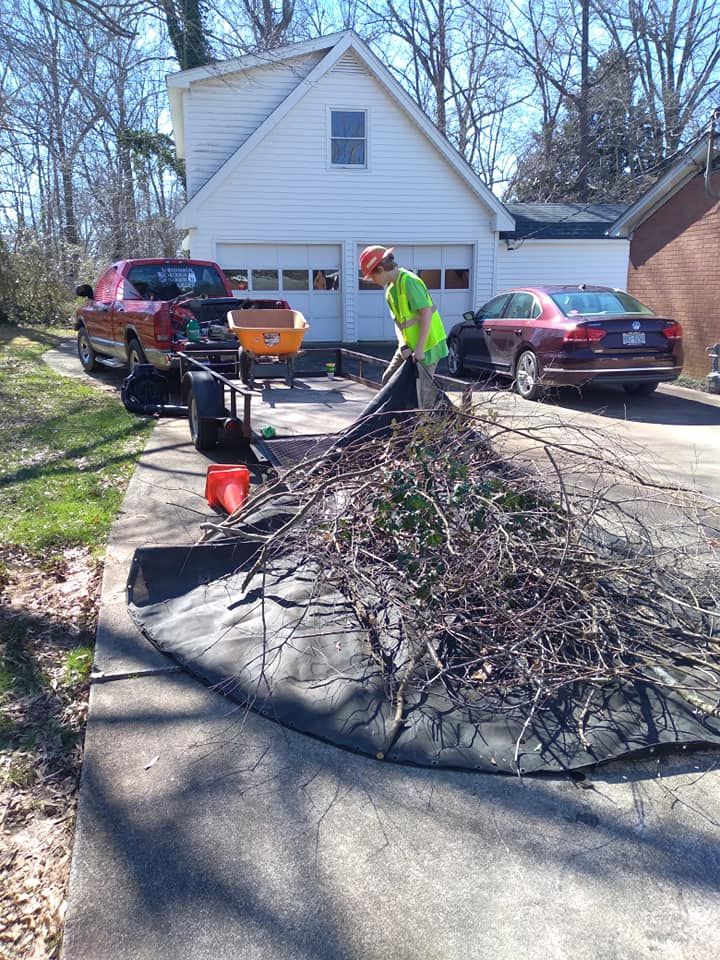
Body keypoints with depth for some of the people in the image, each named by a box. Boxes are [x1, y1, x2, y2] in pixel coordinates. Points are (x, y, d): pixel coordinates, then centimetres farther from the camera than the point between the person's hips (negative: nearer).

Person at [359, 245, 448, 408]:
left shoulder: (409, 281, -20)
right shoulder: (390, 287, 9)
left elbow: (426, 313, -25)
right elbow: (398, 320, 9)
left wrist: (419, 349, -24)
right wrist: (403, 345, -9)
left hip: (428, 344, -10)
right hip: (410, 345, 10)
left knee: (423, 389, -9)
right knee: (389, 379, 14)